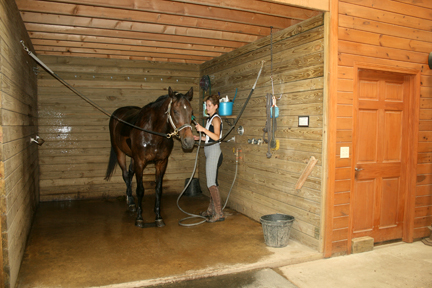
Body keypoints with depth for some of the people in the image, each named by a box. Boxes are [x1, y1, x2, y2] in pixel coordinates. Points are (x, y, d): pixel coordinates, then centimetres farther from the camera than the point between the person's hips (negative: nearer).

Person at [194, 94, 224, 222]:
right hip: (209, 152, 10)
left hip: (214, 152, -10)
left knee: (212, 183, -9)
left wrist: (203, 129, -27)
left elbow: (216, 137, -24)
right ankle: (211, 210, 23)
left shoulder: (216, 118, -11)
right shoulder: (209, 119, 17)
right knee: (211, 182, 14)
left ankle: (219, 213, -4)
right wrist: (199, 138, 11)